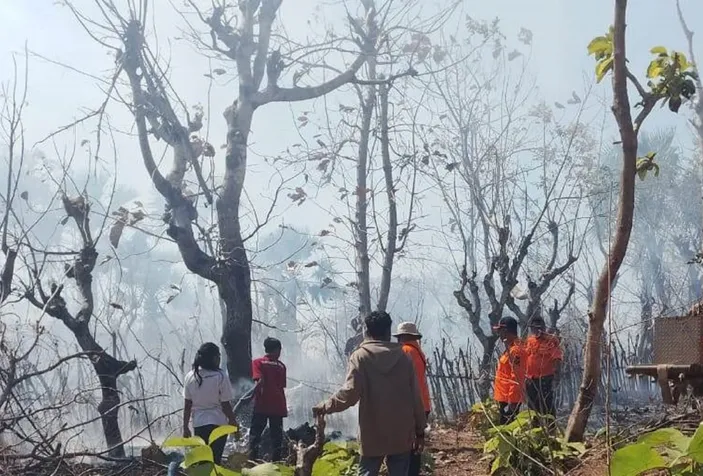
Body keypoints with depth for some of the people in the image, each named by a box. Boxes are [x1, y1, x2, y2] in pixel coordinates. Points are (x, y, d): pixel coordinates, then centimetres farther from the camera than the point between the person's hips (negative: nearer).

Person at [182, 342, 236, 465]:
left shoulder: (190, 377, -2)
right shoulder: (220, 377, -13)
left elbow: (187, 405, 2)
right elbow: (225, 405, -9)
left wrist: (185, 427, 11)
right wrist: (234, 423, 3)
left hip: (198, 424, 4)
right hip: (218, 423, -3)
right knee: (215, 459, 2)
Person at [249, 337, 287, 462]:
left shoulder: (258, 362, 3)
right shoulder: (281, 365, 10)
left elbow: (260, 380, -14)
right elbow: (282, 386, 11)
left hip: (262, 404, -2)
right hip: (278, 405, 2)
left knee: (255, 433, 1)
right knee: (276, 434, 7)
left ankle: (252, 459, -10)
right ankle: (276, 460, 3)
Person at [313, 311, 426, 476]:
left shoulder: (361, 356, -4)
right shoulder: (403, 357, 5)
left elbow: (350, 393, -14)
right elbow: (415, 397, 5)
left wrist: (325, 407, 1)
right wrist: (420, 431, 11)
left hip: (373, 434, -2)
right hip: (402, 433, 2)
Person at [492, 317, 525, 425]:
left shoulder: (515, 350, -19)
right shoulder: (510, 347, 13)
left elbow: (516, 378, -22)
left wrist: (512, 401, -23)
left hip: (509, 400, -10)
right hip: (504, 398, 10)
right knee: (505, 426, 14)